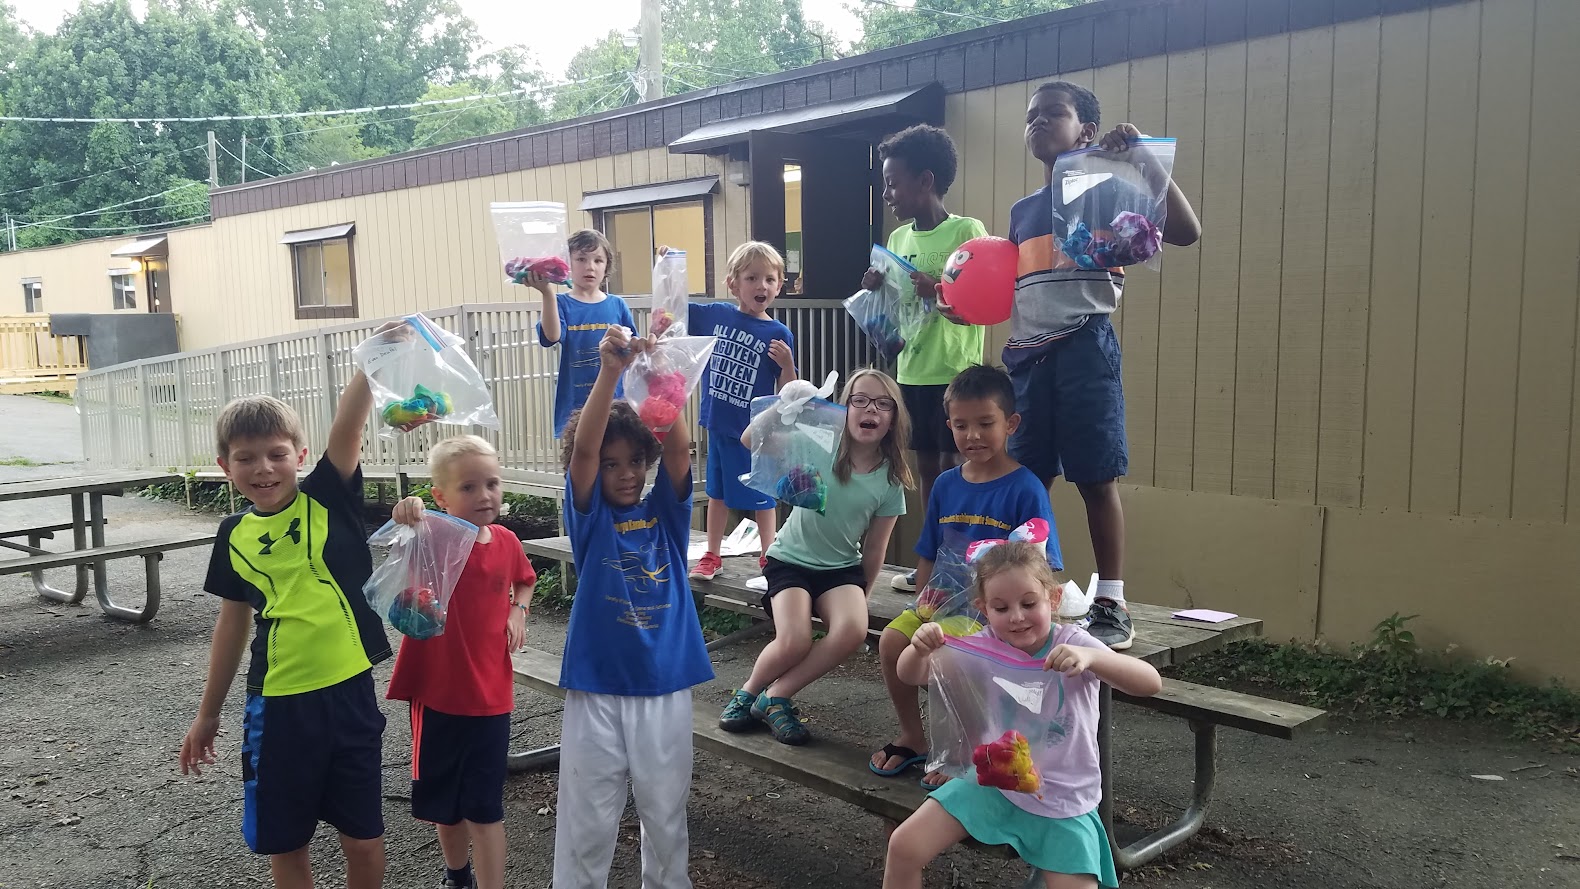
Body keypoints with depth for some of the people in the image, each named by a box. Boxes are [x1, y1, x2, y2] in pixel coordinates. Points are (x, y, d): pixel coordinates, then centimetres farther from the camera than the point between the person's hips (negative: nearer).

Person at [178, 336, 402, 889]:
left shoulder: (327, 498, -5)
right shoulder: (235, 536, 4)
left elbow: (347, 426, -24)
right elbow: (233, 624, 14)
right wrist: (207, 716, 20)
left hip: (347, 691, -3)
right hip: (278, 702, 3)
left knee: (363, 839, 7)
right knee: (284, 843, 14)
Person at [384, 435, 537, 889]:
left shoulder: (505, 541, -2)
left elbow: (524, 581, 20)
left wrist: (518, 611, 1)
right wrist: (407, 519, -61)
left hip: (489, 694, 1)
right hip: (437, 691, -1)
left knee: (485, 804, 4)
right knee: (442, 798, 17)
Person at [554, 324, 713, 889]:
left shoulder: (666, 512, 4)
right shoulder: (590, 516, -1)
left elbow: (678, 447, -13)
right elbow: (583, 447, -18)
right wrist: (609, 371, -32)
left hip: (665, 685, 2)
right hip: (596, 687, -2)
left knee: (666, 813, 14)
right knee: (588, 819, 6)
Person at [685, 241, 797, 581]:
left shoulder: (779, 334, -11)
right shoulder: (715, 315, -3)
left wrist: (787, 364, -27)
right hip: (719, 424, 3)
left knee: (760, 495, 9)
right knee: (717, 492, 17)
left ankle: (768, 557, 26)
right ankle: (711, 556, 32)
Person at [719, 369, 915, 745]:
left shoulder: (891, 481, -5)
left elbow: (874, 548, 5)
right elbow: (750, 441, -25)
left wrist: (860, 597, 10)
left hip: (842, 568, 3)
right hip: (791, 559, -3)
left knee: (853, 630, -28)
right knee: (794, 642, -27)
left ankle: (775, 698, -6)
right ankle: (749, 692, 8)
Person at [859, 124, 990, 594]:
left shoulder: (967, 231, -9)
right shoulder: (898, 239, 12)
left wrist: (939, 290, -27)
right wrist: (875, 289, -1)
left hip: (954, 374, -7)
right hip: (911, 372, 7)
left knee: (953, 468, -3)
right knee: (927, 467, 11)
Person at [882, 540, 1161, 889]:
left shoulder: (1071, 644, -17)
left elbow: (1151, 683, -28)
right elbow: (911, 676, -6)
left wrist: (1091, 656, -47)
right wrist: (920, 649, -30)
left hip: (1063, 801, -2)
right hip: (992, 782, 3)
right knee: (904, 847, -7)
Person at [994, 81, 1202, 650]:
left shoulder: (1107, 190, 2)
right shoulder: (1021, 210, 20)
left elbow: (1186, 231, -9)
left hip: (1084, 347, -6)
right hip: (1026, 354, 6)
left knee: (1096, 478, -4)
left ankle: (1112, 604, 4)